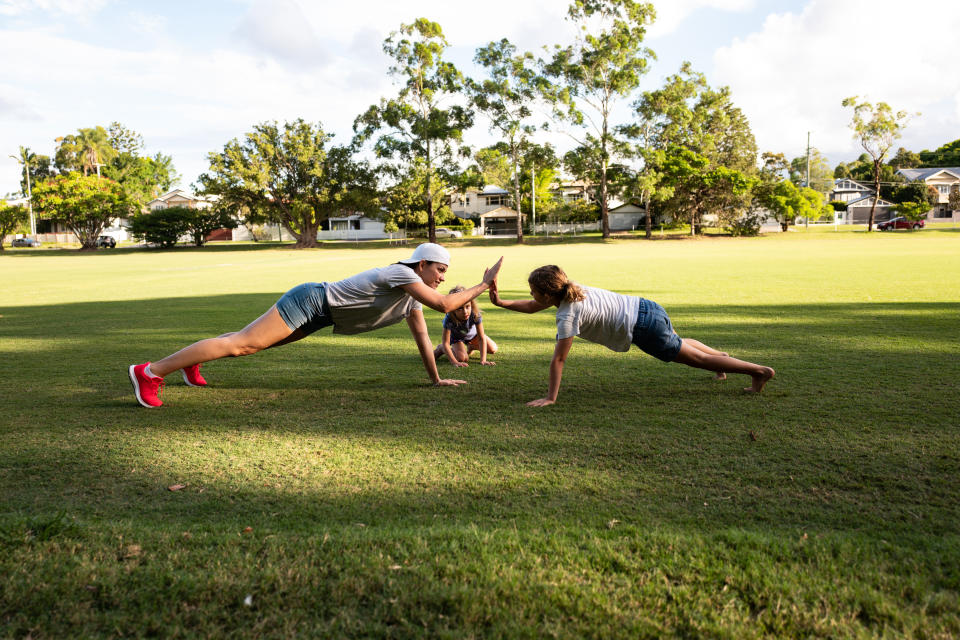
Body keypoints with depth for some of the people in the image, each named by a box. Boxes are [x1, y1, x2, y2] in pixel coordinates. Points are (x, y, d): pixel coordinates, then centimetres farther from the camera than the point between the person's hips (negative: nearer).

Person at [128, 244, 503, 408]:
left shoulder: (412, 299, 9)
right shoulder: (402, 274, -19)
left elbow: (422, 336, 15)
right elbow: (444, 305, -28)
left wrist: (436, 378, 14)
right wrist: (483, 285, -18)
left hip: (316, 314, 10)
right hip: (310, 301, -10)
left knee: (251, 342, 21)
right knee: (242, 344, -14)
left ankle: (191, 362, 39)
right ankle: (150, 372, -12)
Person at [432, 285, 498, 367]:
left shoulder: (476, 315, -37)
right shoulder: (449, 319, -40)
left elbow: (481, 338, -31)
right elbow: (445, 343, -37)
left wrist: (483, 360, -37)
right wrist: (455, 362, -46)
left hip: (473, 334, 3)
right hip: (456, 336, -3)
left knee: (493, 349, -5)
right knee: (462, 358, -26)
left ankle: (471, 346, 22)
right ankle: (441, 349, 2)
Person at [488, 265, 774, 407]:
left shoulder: (568, 314, -24)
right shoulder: (565, 289, -1)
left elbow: (558, 359, -25)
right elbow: (532, 307, 14)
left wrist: (550, 397, -22)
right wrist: (501, 302, 7)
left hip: (641, 326, -8)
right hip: (643, 308, 9)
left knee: (693, 357, 5)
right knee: (681, 344, 34)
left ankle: (760, 371, 14)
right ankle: (721, 355, 60)